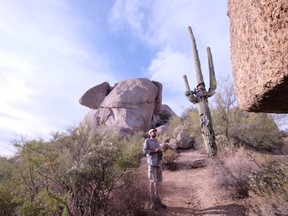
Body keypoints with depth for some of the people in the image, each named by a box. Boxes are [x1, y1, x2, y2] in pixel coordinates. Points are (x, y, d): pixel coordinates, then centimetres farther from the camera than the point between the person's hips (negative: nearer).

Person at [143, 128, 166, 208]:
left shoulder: (157, 142, 21)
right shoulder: (147, 140, 1)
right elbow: (145, 151, -10)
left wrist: (160, 151, 3)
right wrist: (154, 150, -15)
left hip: (158, 163, 6)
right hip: (152, 163, -6)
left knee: (157, 181, 8)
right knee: (152, 181, -1)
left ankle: (157, 200, 15)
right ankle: (154, 200, 8)